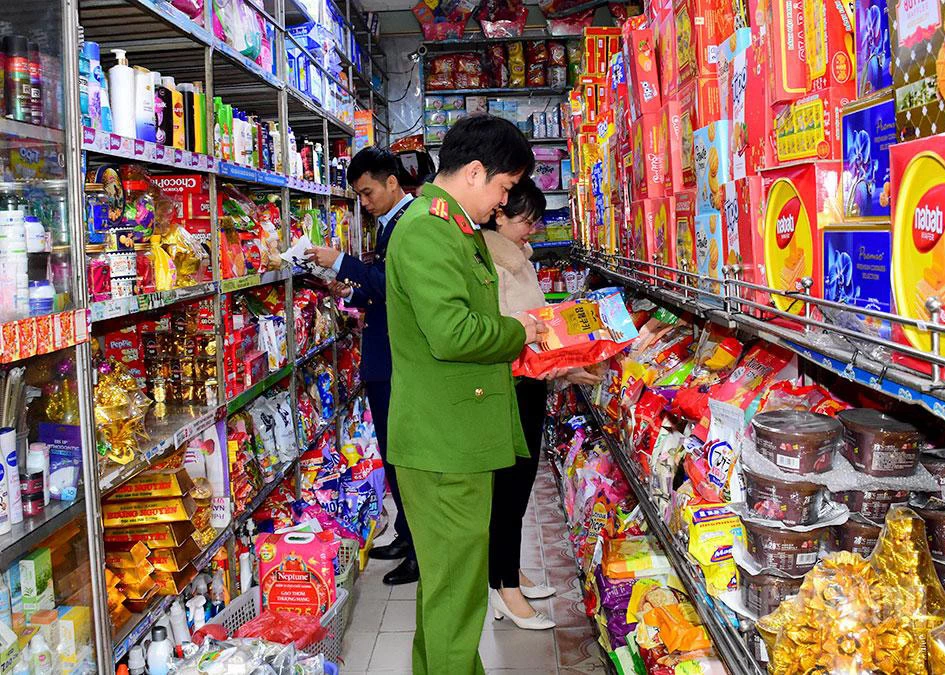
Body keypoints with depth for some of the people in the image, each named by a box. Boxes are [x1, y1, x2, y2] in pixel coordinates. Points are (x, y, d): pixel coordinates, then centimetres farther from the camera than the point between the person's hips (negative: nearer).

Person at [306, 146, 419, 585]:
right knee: (394, 451, 17)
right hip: (385, 360, 10)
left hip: (397, 363, -10)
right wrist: (354, 293, 7)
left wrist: (341, 263, -21)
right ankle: (408, 536, 30)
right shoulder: (392, 223, 16)